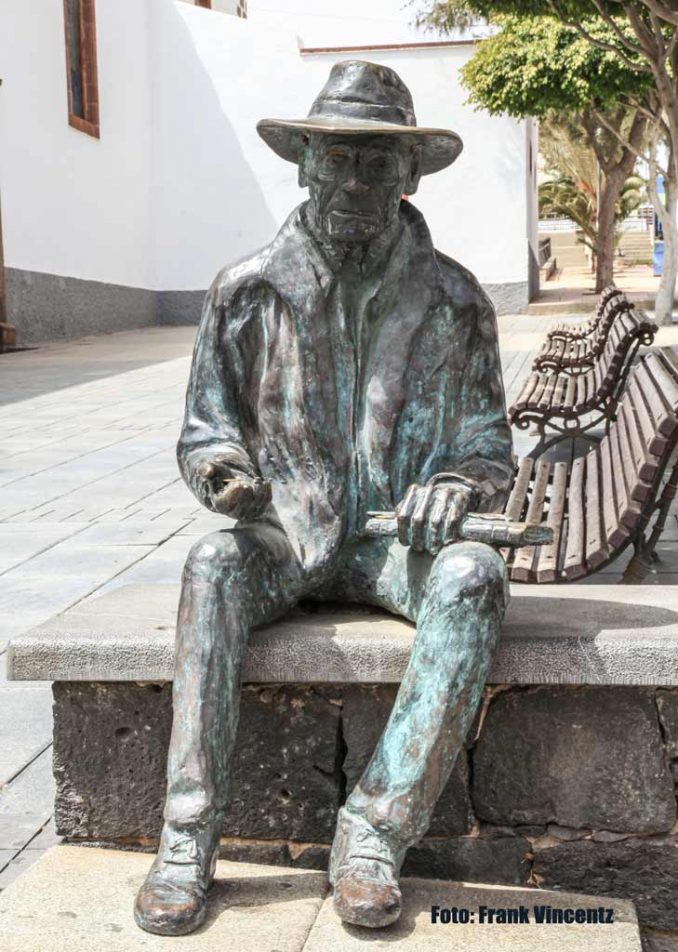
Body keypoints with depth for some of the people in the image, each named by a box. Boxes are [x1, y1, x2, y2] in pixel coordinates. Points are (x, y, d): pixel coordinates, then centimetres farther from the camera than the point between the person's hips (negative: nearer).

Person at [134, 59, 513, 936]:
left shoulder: (453, 300, 3)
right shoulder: (247, 292, 2)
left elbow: (487, 446, 7)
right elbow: (205, 430, 9)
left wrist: (455, 487, -17)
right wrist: (227, 473, -16)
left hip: (400, 537, 0)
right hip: (288, 533, 0)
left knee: (474, 578, -34)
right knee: (215, 561, -34)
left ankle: (374, 832, -30)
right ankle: (187, 839, -30)